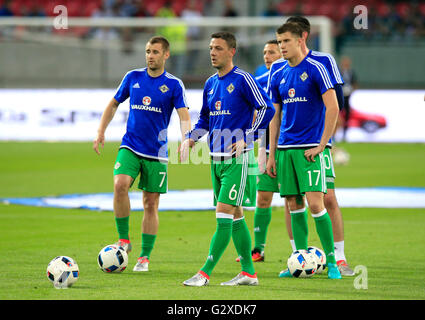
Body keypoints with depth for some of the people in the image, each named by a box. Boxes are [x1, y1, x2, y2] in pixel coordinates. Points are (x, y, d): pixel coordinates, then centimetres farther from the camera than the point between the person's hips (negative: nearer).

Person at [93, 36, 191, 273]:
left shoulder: (174, 84, -2)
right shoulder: (133, 77, 6)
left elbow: (184, 116, -10)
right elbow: (114, 104, 18)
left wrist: (186, 139, -29)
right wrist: (101, 132, 9)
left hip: (157, 153, -1)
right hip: (130, 146, 1)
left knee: (151, 204, 2)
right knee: (120, 184, -24)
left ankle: (145, 257, 12)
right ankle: (124, 240, -11)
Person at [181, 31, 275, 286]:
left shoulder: (243, 80, -9)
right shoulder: (210, 83, 13)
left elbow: (267, 109, -12)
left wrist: (247, 139, -16)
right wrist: (191, 139, 7)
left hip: (237, 158, -8)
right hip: (216, 158, 8)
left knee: (224, 213, -12)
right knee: (235, 215, 11)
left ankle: (205, 273, -15)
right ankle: (249, 272, 16)